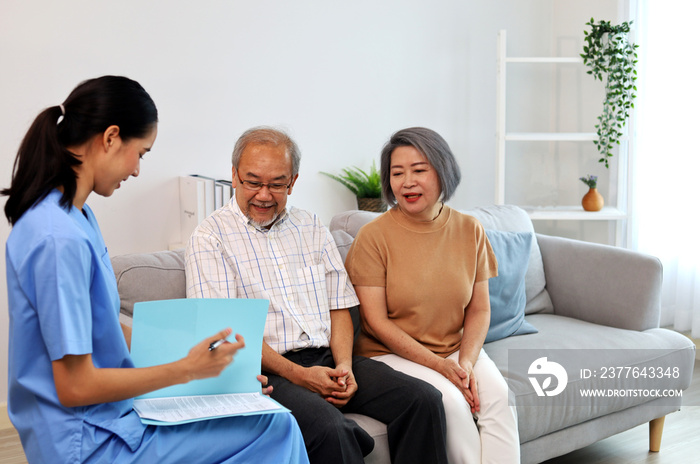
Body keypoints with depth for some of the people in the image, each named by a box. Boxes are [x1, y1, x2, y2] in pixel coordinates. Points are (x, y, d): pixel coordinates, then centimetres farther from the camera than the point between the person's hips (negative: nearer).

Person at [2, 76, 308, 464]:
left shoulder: (75, 215, 7)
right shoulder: (60, 239, -23)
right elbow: (76, 386, -21)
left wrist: (182, 348, 10)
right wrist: (186, 368, -14)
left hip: (105, 414, 9)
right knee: (275, 429, -12)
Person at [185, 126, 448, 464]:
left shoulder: (312, 228, 17)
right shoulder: (210, 238, 0)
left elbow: (339, 306, 15)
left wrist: (344, 366, -4)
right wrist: (297, 374, -16)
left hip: (328, 360, 5)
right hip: (266, 370, -5)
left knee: (424, 399, -15)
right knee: (328, 428, -35)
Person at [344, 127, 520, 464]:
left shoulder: (469, 230, 3)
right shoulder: (373, 236, -9)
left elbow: (479, 310, 6)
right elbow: (377, 322, -11)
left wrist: (466, 362, -12)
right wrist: (440, 364, -17)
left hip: (458, 350, 4)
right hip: (391, 353, -3)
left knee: (498, 395, -22)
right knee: (451, 401, -27)